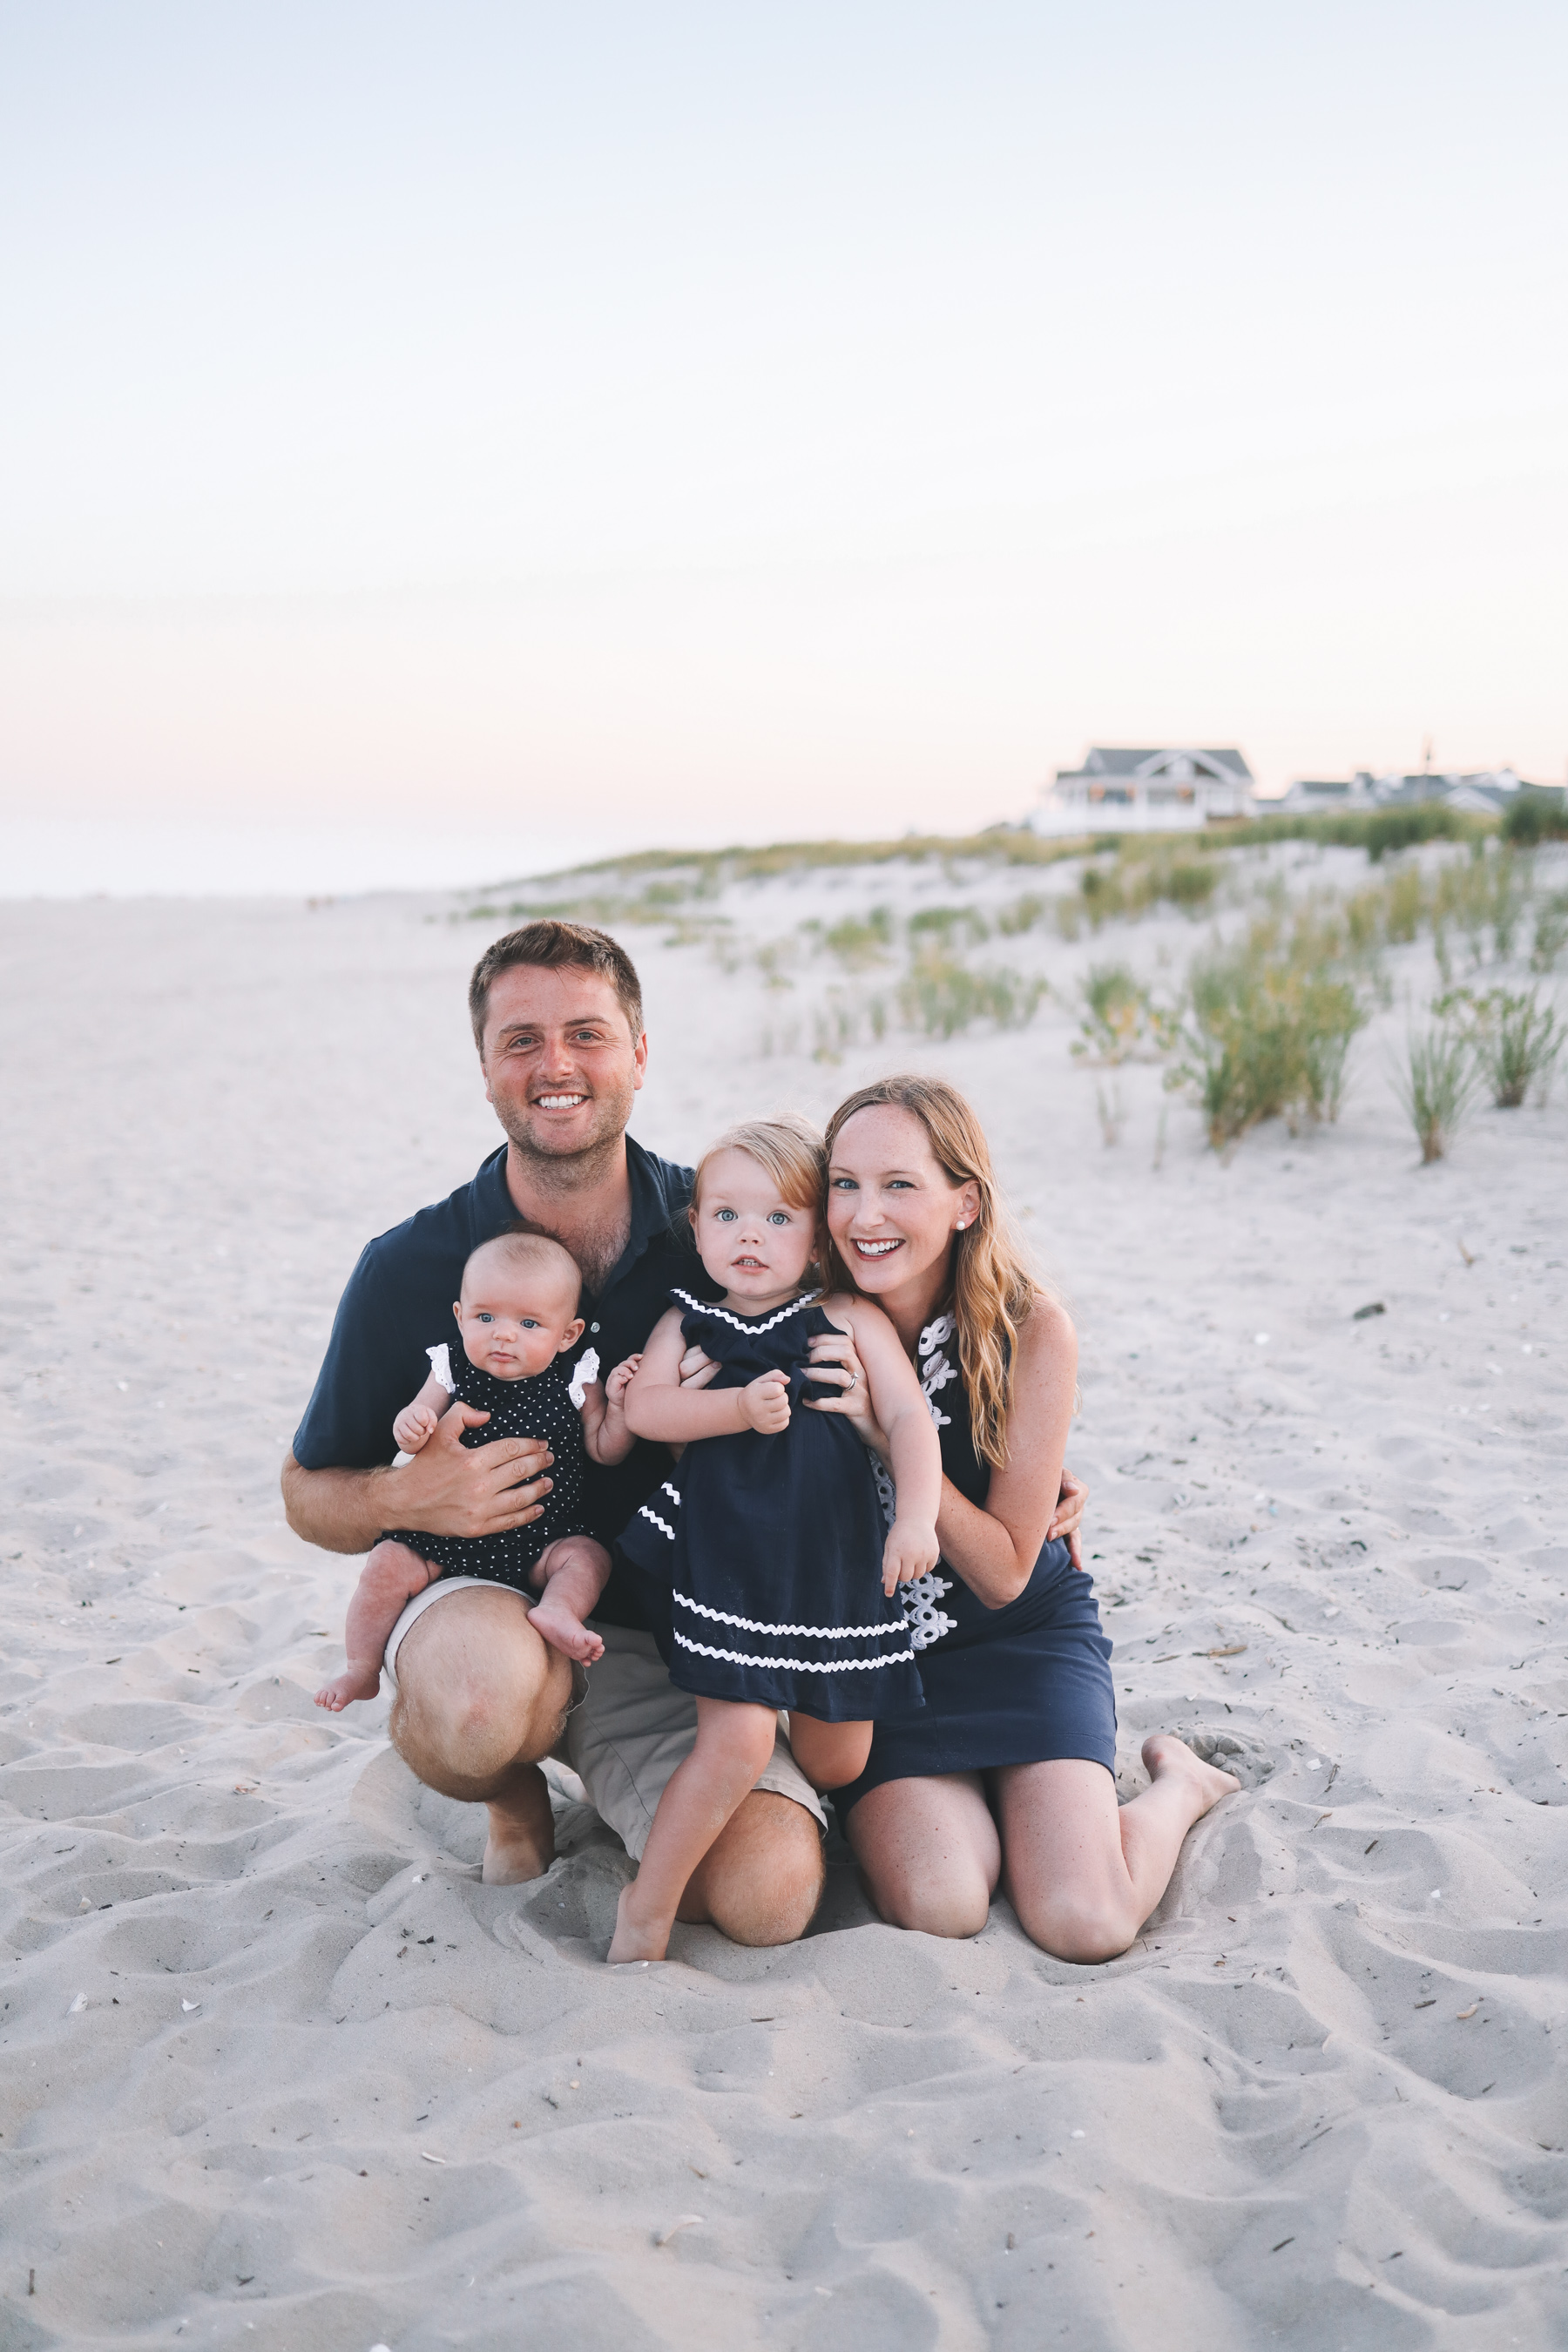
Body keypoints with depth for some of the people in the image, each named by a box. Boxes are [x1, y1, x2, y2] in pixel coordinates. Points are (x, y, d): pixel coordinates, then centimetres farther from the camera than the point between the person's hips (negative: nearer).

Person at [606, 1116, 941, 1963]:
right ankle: (647, 1906, 3)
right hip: (726, 1567, -1)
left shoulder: (851, 1320, 0)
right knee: (737, 1737, -14)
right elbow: (643, 1407, -10)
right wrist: (737, 1408, -24)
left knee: (835, 1761, 11)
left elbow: (908, 1419, -7)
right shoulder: (687, 1325, 4)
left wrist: (917, 1517, -22)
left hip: (837, 1569, 2)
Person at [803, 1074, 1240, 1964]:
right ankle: (969, 1798, 13)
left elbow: (1004, 1572, -15)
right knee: (939, 1909, -22)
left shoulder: (1032, 1331, -16)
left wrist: (890, 1432, -28)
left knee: (1084, 1924, -16)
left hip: (1025, 1634, -1)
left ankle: (1178, 1782, 16)